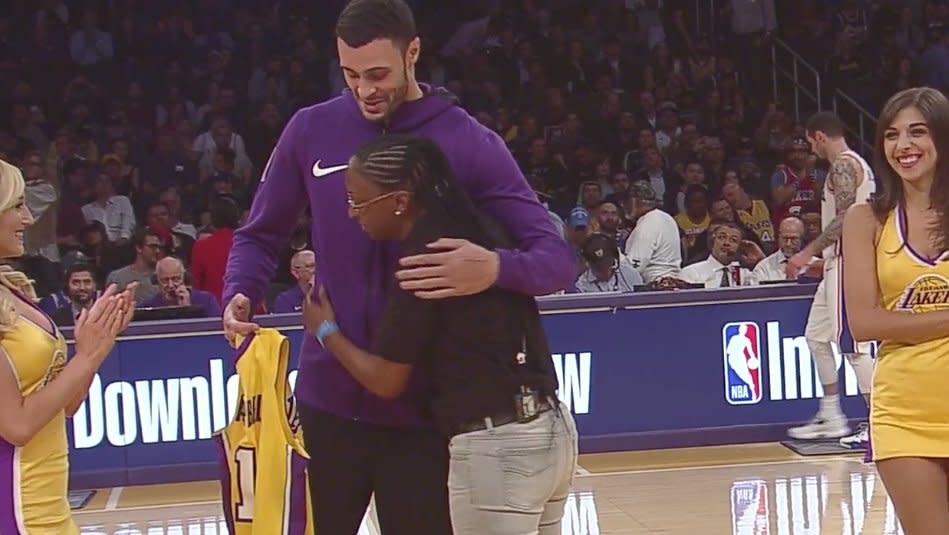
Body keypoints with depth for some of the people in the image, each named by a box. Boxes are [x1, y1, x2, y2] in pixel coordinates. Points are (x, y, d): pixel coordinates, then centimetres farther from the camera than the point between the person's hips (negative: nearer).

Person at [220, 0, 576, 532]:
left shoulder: (470, 143, -7)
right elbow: (261, 234, 13)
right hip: (326, 403, 2)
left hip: (422, 412, -2)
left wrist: (495, 268, -33)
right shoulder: (311, 131, 1)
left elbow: (558, 258, -10)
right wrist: (240, 295, -9)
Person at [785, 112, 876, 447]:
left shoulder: (843, 165, -13)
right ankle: (831, 418, 19)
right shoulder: (855, 163, 19)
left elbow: (845, 218, -22)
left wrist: (809, 253, -20)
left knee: (851, 341, -10)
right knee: (817, 336, 15)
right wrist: (816, 257, 28)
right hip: (838, 261, 11)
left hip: (846, 262, -11)